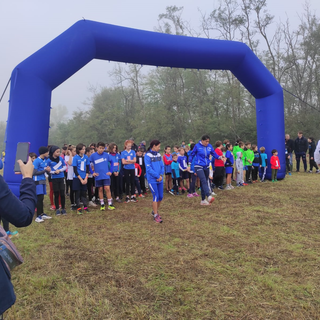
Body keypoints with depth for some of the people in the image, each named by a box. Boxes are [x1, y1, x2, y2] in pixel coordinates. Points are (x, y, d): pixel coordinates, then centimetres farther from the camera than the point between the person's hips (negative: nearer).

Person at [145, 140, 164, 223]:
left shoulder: (158, 155, 10)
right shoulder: (147, 155, -10)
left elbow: (162, 166, 10)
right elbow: (149, 169, -15)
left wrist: (161, 175, -7)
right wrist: (158, 176, -14)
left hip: (160, 179, 6)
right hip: (152, 180, -6)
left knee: (160, 197, 10)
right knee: (156, 197, -6)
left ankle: (155, 211, 31)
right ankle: (156, 216, 7)